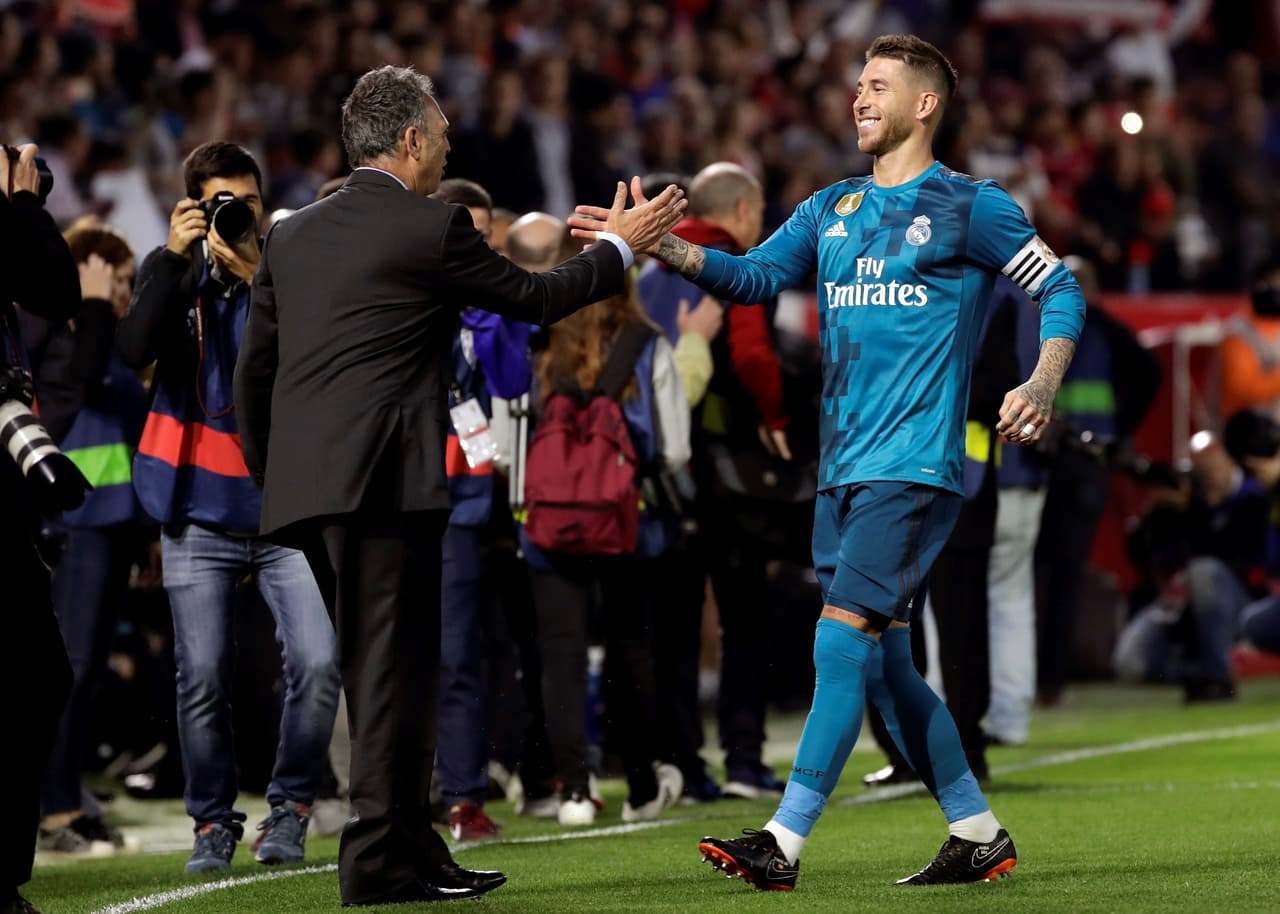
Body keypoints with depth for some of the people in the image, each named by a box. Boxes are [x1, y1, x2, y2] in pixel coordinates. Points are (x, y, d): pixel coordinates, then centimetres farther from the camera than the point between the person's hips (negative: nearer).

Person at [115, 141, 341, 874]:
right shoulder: (171, 271, 6)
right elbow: (135, 350, -13)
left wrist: (256, 277, -20)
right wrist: (176, 258, -18)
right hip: (202, 510, 1)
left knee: (318, 660, -13)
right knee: (203, 677, -1)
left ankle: (290, 808, 4)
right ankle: (214, 821, 14)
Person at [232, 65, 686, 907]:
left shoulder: (291, 236, 15)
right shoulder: (432, 229, -5)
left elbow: (254, 370, 17)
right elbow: (534, 299, 7)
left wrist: (270, 477, 25)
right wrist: (621, 246, 21)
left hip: (302, 486, 7)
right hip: (384, 481, -7)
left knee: (378, 671, 13)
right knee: (395, 669, -5)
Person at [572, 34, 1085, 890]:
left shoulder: (969, 207, -1)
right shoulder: (831, 209, 17)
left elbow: (1060, 288, 2)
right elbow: (756, 275, 11)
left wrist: (1042, 387, -13)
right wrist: (661, 246, -4)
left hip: (913, 467, -7)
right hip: (844, 467, 7)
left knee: (844, 639, -15)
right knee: (885, 665, 8)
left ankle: (784, 843, -18)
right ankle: (979, 835, 19)